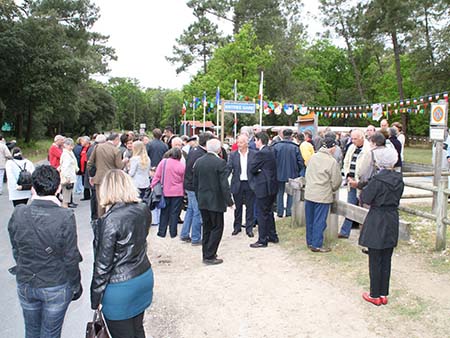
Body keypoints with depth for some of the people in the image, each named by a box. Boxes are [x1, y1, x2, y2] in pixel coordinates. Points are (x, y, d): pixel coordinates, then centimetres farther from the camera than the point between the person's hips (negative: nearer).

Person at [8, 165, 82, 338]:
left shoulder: (18, 214, -14)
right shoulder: (65, 217, -24)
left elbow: (16, 252, 0)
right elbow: (70, 258, -16)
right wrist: (76, 285, 1)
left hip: (25, 285, 3)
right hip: (57, 288, -3)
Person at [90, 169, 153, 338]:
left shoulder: (109, 221, -23)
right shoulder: (144, 211, -6)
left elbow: (103, 264, -16)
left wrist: (95, 298, -6)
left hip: (120, 288, -5)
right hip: (144, 278, 6)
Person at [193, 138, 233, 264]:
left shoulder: (198, 162, 4)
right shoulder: (220, 163, -15)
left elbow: (195, 183, 10)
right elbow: (224, 185, -17)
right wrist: (229, 201, -9)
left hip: (202, 201, 6)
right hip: (215, 201, -6)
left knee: (207, 228, 16)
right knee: (217, 228, 4)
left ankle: (206, 254, 24)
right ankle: (210, 256, 6)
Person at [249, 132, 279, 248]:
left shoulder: (261, 153, -18)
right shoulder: (270, 151, 11)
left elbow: (252, 169, -15)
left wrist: (258, 170, 3)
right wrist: (260, 170, -1)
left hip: (264, 187, -9)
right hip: (272, 186, 9)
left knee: (262, 214, 0)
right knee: (268, 212, 20)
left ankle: (262, 240, 8)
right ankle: (272, 236, 30)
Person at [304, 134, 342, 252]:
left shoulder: (313, 157, 2)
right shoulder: (332, 161, -13)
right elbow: (336, 181, -5)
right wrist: (332, 189, 14)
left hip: (309, 193, 6)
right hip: (323, 196, -6)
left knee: (310, 219, 15)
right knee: (319, 221, 4)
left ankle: (310, 241, 28)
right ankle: (316, 245, 12)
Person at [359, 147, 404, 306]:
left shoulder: (378, 179, -19)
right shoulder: (399, 180, 1)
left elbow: (365, 199, -15)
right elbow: (396, 198, 11)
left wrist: (365, 187, 1)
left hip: (377, 223, -6)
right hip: (392, 222, 6)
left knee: (375, 261, 5)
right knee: (386, 260, 15)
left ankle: (375, 295, 15)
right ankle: (384, 294, 25)